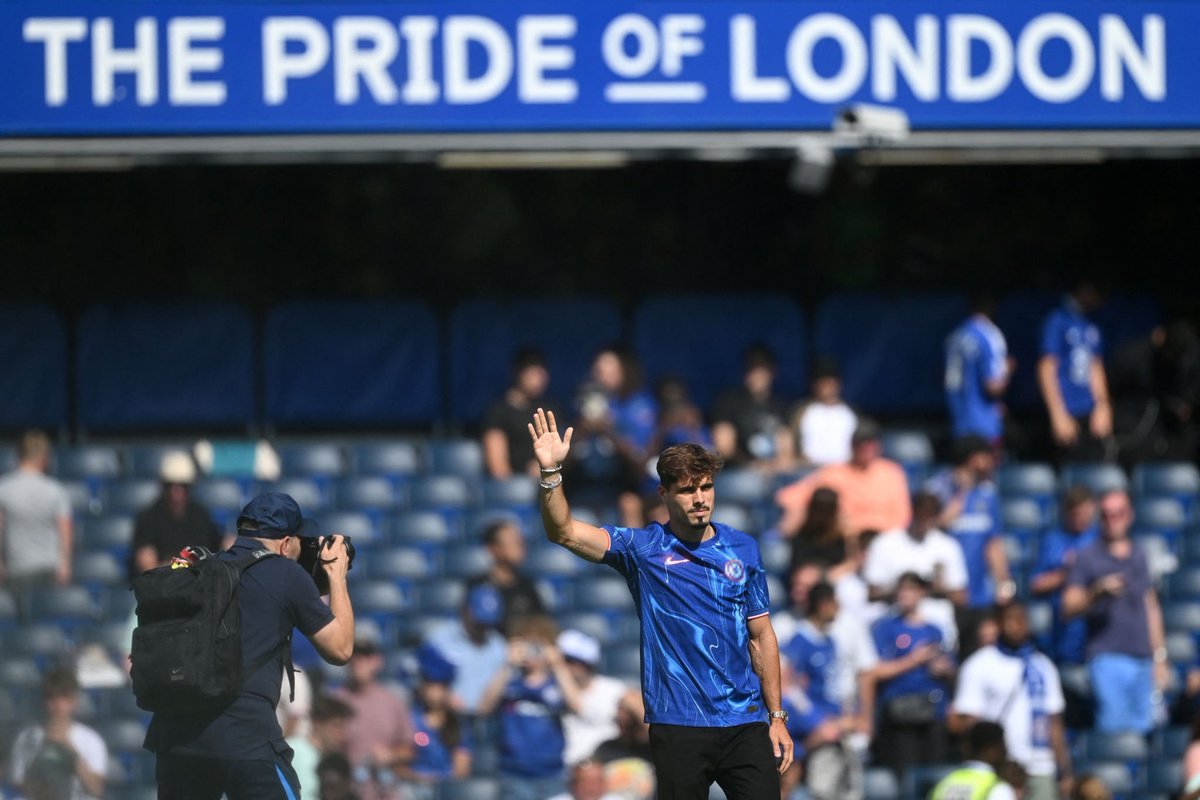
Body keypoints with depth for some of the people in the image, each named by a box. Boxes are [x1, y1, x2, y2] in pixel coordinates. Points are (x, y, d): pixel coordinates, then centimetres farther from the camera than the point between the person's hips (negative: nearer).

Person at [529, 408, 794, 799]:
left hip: (746, 723, 2)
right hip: (678, 726, -2)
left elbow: (762, 636, 12)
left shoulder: (742, 549, 8)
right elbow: (563, 532, -10)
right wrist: (551, 472, -26)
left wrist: (777, 716, 9)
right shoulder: (642, 548, 1)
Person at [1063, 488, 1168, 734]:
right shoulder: (1088, 558, 3)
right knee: (1114, 722, -15)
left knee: (1143, 726, 1)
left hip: (1142, 658, 5)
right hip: (1107, 656, -5)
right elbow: (1069, 607, -4)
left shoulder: (1139, 557, 17)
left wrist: (1160, 657, 19)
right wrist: (1098, 592, -21)